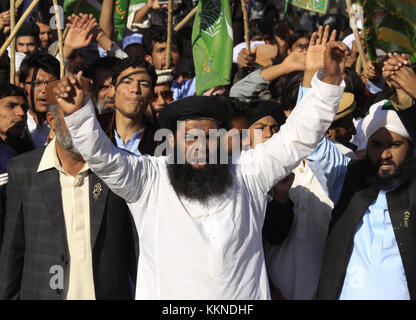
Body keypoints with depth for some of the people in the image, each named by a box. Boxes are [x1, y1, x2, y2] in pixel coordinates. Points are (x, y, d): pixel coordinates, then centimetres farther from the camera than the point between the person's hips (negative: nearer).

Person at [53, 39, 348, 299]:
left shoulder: (247, 174, 1)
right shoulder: (149, 180, -3)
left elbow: (298, 136, 0)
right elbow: (103, 157, -12)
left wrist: (330, 78, -9)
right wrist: (78, 113, -29)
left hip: (244, 294, 2)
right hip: (166, 294, -1)